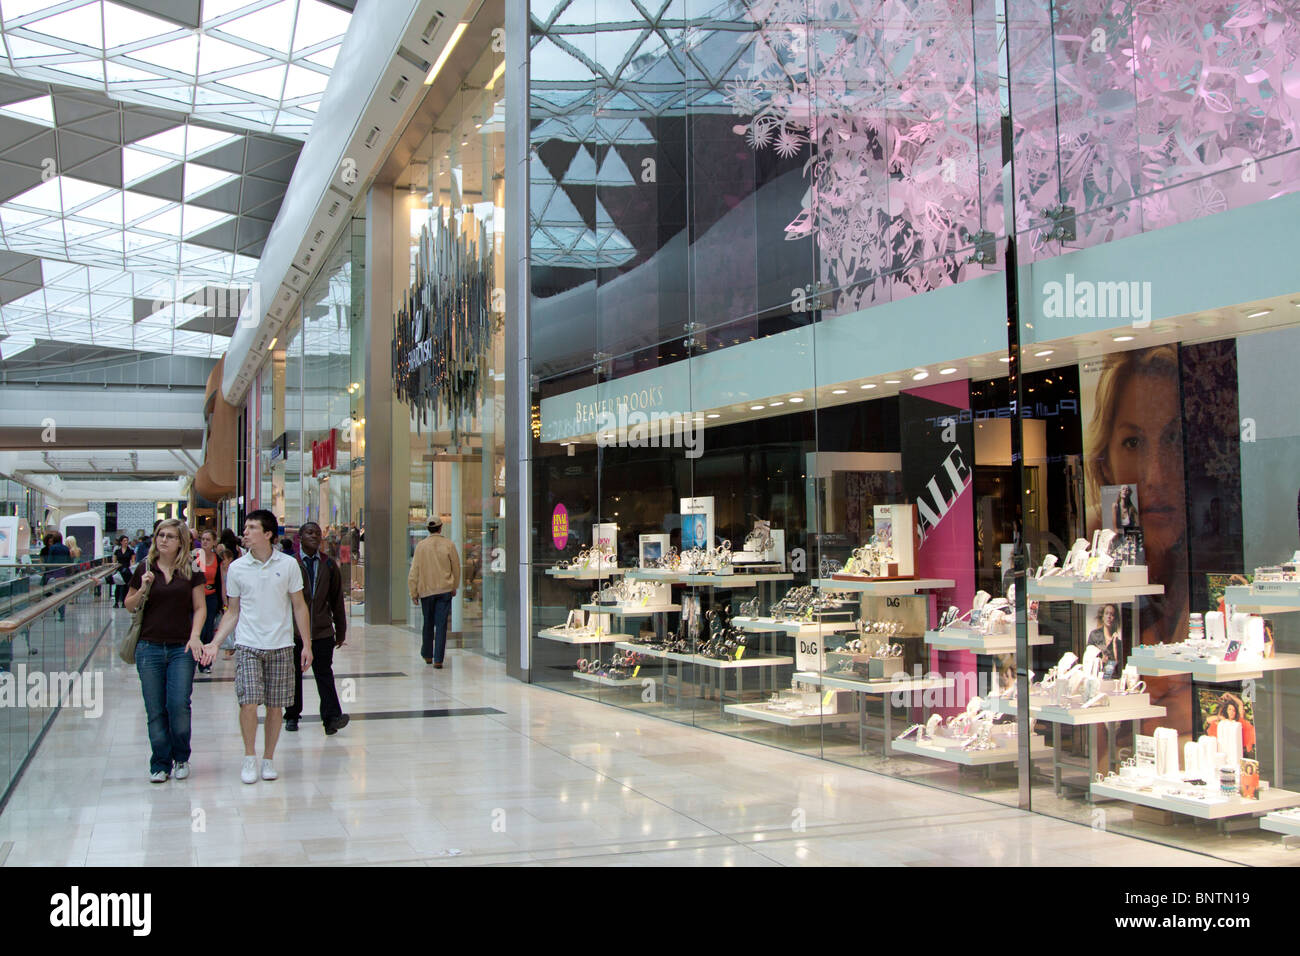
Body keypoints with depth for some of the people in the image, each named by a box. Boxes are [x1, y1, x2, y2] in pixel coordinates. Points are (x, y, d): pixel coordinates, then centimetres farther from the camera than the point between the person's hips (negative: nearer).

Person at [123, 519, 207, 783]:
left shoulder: (191, 571, 3)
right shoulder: (144, 569, 5)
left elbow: (200, 608, 6)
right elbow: (129, 605, 13)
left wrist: (195, 636, -8)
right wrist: (143, 589, -6)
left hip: (181, 648, -1)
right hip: (149, 648, 1)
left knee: (179, 705, -8)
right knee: (155, 711, 3)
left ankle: (181, 758, 13)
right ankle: (160, 764, 15)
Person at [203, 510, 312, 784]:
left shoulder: (288, 565, 0)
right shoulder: (237, 568, 3)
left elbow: (299, 606, 7)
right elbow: (233, 612, 10)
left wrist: (307, 644, 2)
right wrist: (215, 643, 1)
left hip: (280, 646, 0)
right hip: (247, 645, 0)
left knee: (276, 705, 4)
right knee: (249, 701, -11)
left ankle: (268, 759, 19)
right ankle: (250, 757, 7)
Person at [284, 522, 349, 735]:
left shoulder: (329, 565, 8)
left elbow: (336, 599, 11)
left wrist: (340, 630, 10)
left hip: (322, 631, 1)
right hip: (293, 631, -1)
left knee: (324, 674, -5)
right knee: (293, 675, 10)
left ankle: (331, 717, -10)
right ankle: (292, 716, 23)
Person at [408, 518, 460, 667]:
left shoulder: (421, 546, -3)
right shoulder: (449, 545, -4)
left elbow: (414, 571, -2)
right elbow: (456, 568, 5)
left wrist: (413, 592, 5)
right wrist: (454, 587, 19)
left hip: (426, 590, 1)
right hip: (445, 590, -1)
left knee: (428, 624, 16)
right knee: (441, 625, -2)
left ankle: (427, 655, 27)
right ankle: (438, 659, -7)